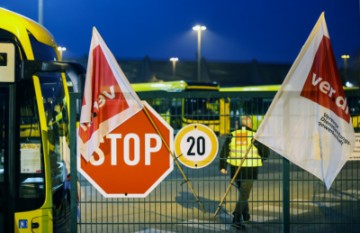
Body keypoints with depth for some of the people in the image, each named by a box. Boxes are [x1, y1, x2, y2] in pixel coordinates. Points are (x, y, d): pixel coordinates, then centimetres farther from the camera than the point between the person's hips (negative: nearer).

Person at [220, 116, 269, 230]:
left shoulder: (232, 136, 4)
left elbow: (224, 152, 1)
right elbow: (265, 152, -4)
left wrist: (223, 166, 3)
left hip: (235, 169, 4)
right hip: (249, 169, -4)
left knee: (242, 192, 24)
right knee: (244, 194, -2)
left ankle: (245, 214, 34)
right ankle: (237, 219, -13)